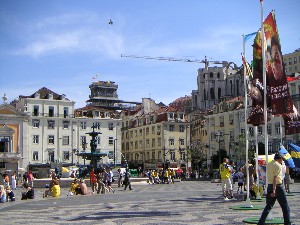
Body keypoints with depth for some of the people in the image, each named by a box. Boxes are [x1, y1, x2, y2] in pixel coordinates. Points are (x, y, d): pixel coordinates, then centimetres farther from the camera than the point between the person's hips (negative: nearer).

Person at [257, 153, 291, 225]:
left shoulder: (268, 165, 12)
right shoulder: (278, 165, -11)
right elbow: (275, 178, -21)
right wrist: (274, 190, -24)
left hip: (269, 186, 7)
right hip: (277, 186, -7)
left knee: (268, 206, 9)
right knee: (285, 206, 6)